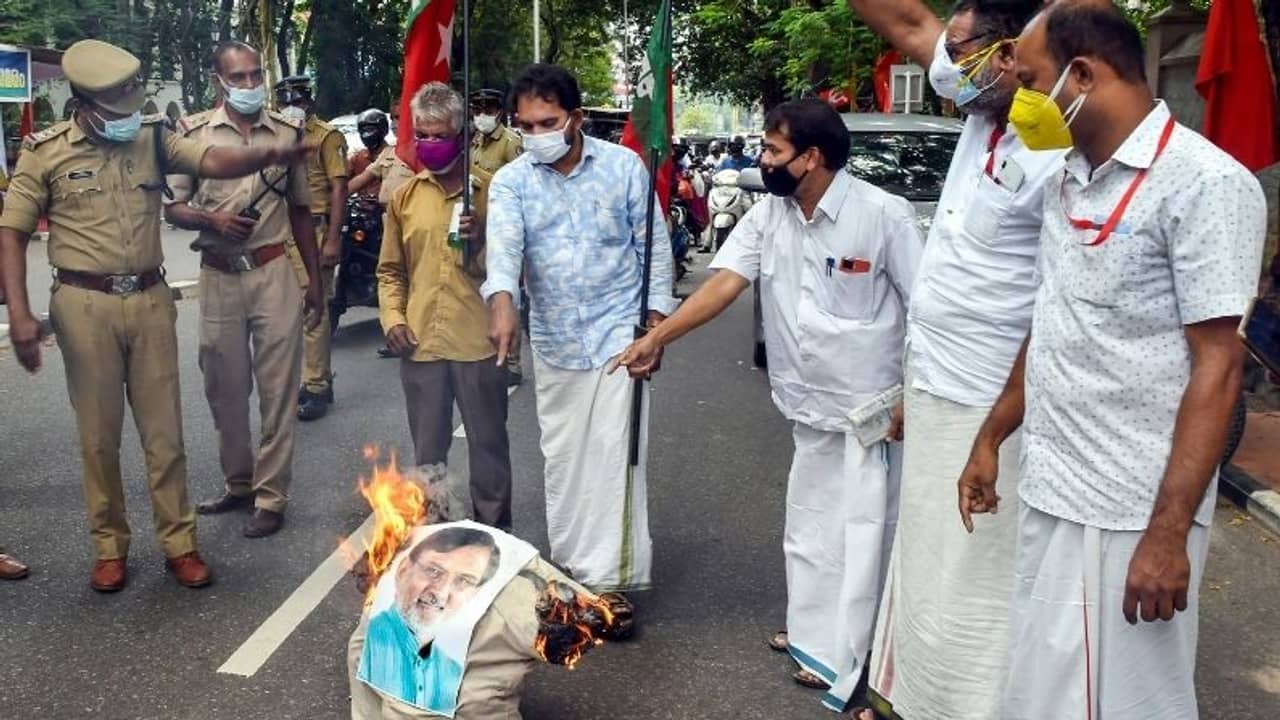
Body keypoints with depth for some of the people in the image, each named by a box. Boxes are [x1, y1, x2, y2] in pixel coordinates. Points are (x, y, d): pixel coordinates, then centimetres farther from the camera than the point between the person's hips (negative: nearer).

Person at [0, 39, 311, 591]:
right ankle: (110, 546, 23)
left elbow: (213, 162, -12)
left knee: (164, 431, 7)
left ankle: (179, 543, 18)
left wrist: (267, 155, -33)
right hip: (85, 305, -1)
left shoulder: (153, 137, 4)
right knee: (98, 435, 8)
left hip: (150, 300, 2)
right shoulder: (44, 151, -2)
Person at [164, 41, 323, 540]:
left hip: (274, 272, 0)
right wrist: (212, 220, -16)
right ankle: (238, 484, 28)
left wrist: (315, 279, 10)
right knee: (224, 388, 11)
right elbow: (171, 207, 4)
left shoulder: (288, 133, 5)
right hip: (219, 275, 1)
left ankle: (271, 497, 10)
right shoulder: (194, 132, 1)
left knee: (277, 389, 1)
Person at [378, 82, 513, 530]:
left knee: (489, 444, 9)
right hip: (421, 343, 3)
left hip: (478, 342, -3)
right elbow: (390, 269, 14)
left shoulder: (490, 190, -1)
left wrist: (479, 242, -17)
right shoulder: (405, 197, 8)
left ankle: (494, 530, 23)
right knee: (427, 450, 15)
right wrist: (393, 318, 0)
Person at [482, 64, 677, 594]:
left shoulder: (624, 166, -4)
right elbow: (504, 244, -20)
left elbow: (653, 244, 1)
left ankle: (611, 575, 1)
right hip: (553, 339, 3)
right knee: (561, 456, 12)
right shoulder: (510, 181, -2)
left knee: (613, 454, -6)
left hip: (617, 331, -2)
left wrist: (657, 314, -3)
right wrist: (502, 301, -38)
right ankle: (569, 562, 28)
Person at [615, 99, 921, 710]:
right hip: (810, 407, 6)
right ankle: (815, 633, 37)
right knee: (810, 530, 18)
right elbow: (723, 283, -2)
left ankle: (843, 661, 14)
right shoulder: (767, 216, 2)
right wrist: (656, 337, -10)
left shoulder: (884, 216, -16)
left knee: (860, 534, 2)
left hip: (871, 409, -6)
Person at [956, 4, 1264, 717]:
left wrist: (1168, 533, -20)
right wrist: (991, 439, 20)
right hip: (1049, 495, 8)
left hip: (1130, 515, -7)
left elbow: (1217, 366, -17)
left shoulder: (1204, 184, -13)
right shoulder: (1067, 183, 11)